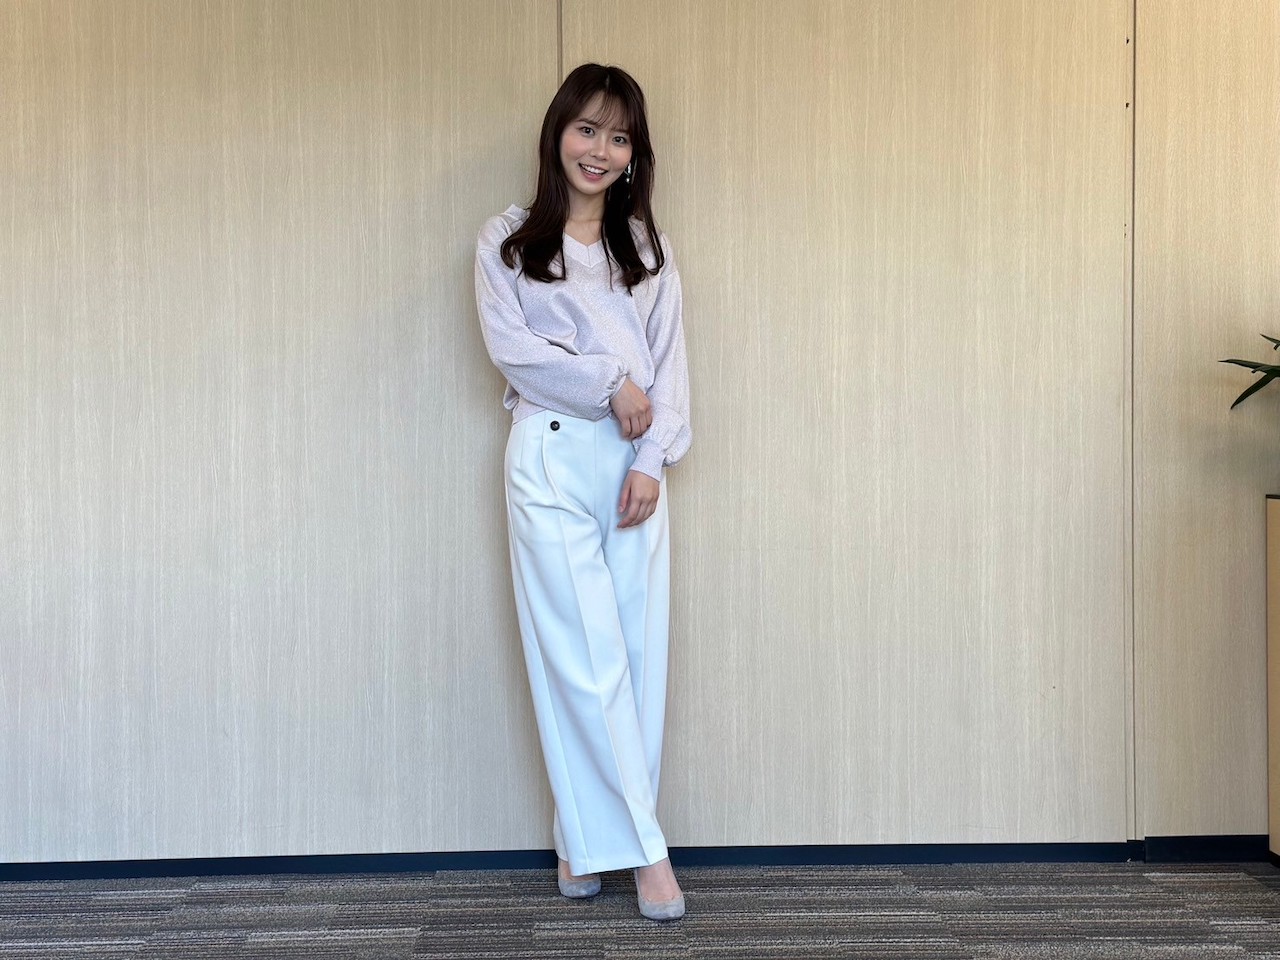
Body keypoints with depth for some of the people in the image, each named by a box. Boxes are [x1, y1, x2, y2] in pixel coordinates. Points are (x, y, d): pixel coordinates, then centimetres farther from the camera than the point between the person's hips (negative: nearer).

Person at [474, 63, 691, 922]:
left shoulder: (647, 247, 15)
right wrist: (610, 381, -9)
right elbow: (512, 349, -5)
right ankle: (644, 845, 1)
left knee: (640, 654, 1)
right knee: (586, 657, -6)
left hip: (633, 462, 4)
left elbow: (669, 361, 7)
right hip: (551, 458, -3)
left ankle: (588, 838, 13)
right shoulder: (507, 241, 7)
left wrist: (651, 459, -5)